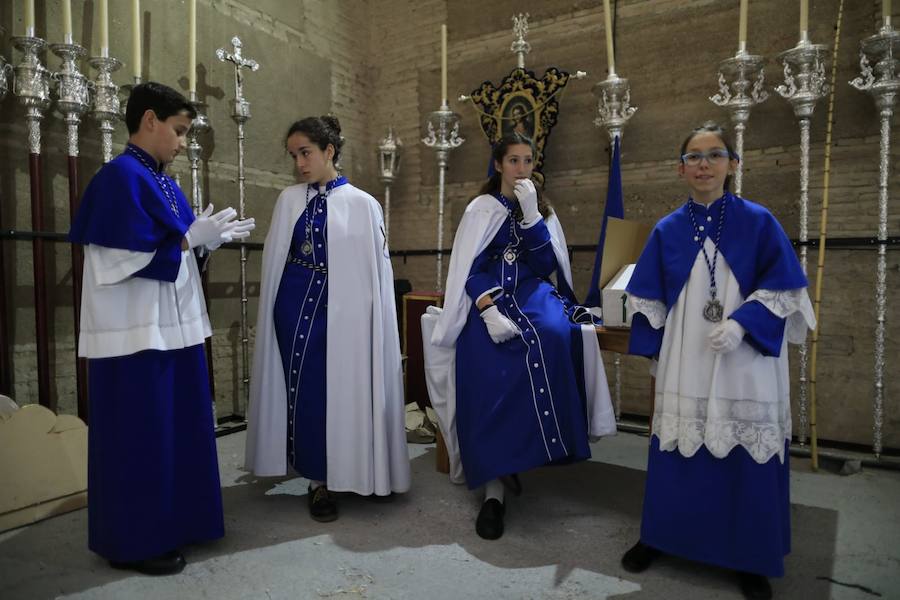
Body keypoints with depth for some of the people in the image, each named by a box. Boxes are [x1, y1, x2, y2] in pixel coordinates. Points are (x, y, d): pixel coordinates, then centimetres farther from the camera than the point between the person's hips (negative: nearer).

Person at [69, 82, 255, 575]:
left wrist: (211, 238, 6)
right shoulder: (120, 177, -14)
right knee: (139, 437, 2)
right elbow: (126, 260, -21)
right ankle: (133, 541, 18)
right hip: (138, 333, -9)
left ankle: (169, 523, 31)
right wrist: (192, 239, -17)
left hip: (171, 327, 9)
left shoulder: (161, 182, 13)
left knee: (174, 430, 16)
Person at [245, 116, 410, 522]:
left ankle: (335, 475, 24)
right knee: (305, 390, 5)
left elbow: (377, 267, 1)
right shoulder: (288, 200, 6)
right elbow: (273, 259, 9)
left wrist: (373, 319, -2)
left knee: (341, 389, 4)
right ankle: (320, 480, 19)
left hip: (342, 309, -2)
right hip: (296, 306, 2)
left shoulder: (362, 205, -2)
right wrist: (273, 311, 6)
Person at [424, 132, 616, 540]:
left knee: (555, 336, -34)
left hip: (533, 296, 2)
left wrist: (531, 215, -9)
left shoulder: (543, 212, 15)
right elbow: (469, 271, -4)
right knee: (489, 371, -30)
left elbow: (545, 267, 0)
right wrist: (489, 311, -21)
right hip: (489, 299, -2)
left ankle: (547, 444, -21)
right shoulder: (480, 209, 8)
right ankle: (493, 487, -26)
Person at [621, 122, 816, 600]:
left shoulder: (758, 222, -2)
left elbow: (782, 288, -3)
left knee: (746, 458, 6)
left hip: (746, 365, -1)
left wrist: (741, 323, -18)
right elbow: (649, 300, 7)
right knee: (677, 451, 10)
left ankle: (751, 559, 26)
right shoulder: (667, 230, 4)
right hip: (683, 367, 2)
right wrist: (655, 352, 3)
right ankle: (660, 536, 30)